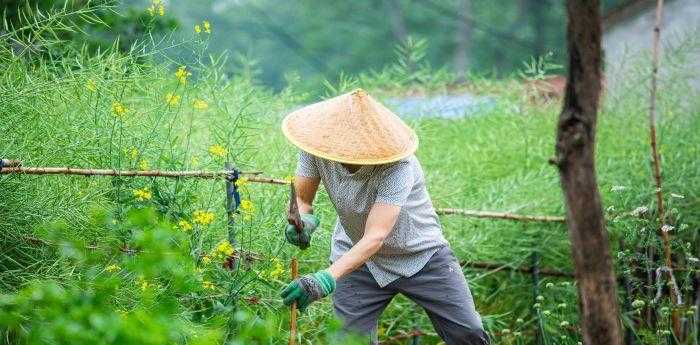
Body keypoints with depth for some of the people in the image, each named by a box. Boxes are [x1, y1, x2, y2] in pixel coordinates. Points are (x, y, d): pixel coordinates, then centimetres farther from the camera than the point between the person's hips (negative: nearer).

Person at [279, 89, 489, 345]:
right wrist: (303, 219, -36)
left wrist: (328, 278, -53)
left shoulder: (397, 166, -34)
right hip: (355, 256, 3)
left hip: (421, 254, -3)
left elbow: (376, 237, -41)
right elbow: (300, 199, -11)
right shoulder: (318, 144, -21)